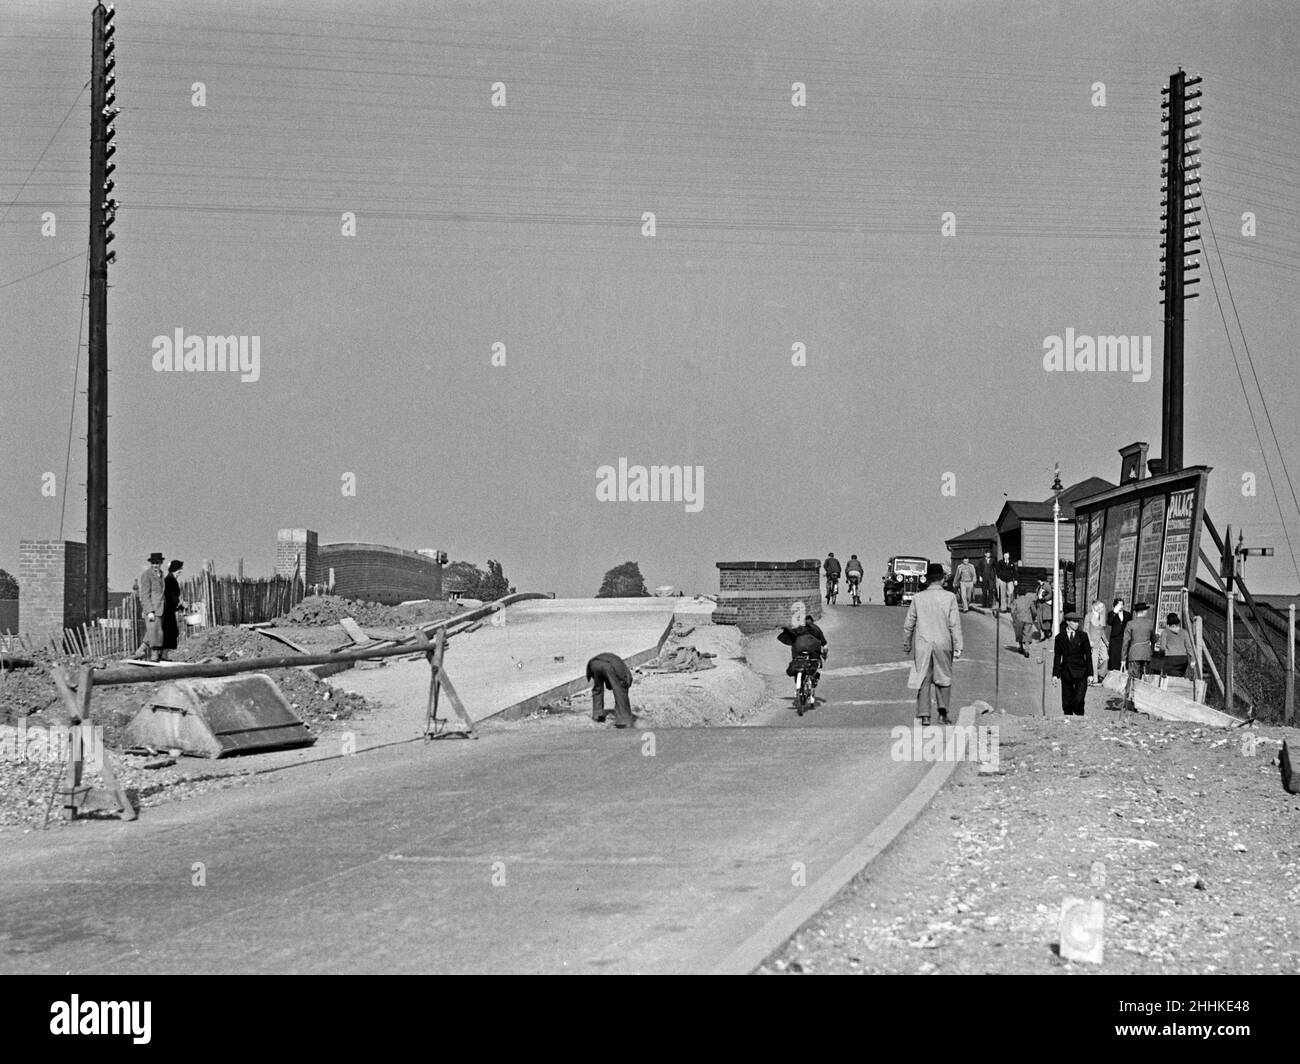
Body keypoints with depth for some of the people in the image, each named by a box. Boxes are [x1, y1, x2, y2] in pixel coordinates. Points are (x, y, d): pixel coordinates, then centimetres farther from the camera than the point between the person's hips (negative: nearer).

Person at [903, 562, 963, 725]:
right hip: (943, 644, -1)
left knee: (923, 681, 6)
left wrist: (906, 645, 16)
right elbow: (955, 624, -7)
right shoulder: (950, 597, -6)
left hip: (922, 644, 1)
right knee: (944, 679, 14)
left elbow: (908, 624, 3)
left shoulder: (918, 597, -2)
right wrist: (957, 647, -2)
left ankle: (924, 715, 2)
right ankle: (943, 712, 3)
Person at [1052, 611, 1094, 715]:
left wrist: (1090, 674, -1)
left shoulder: (1082, 636, 3)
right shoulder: (1060, 637, 4)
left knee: (1079, 701, -12)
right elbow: (1057, 657, 7)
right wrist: (1055, 674, 2)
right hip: (1066, 673, 1)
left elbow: (1088, 655, 4)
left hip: (1080, 672, -1)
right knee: (1067, 702, 4)